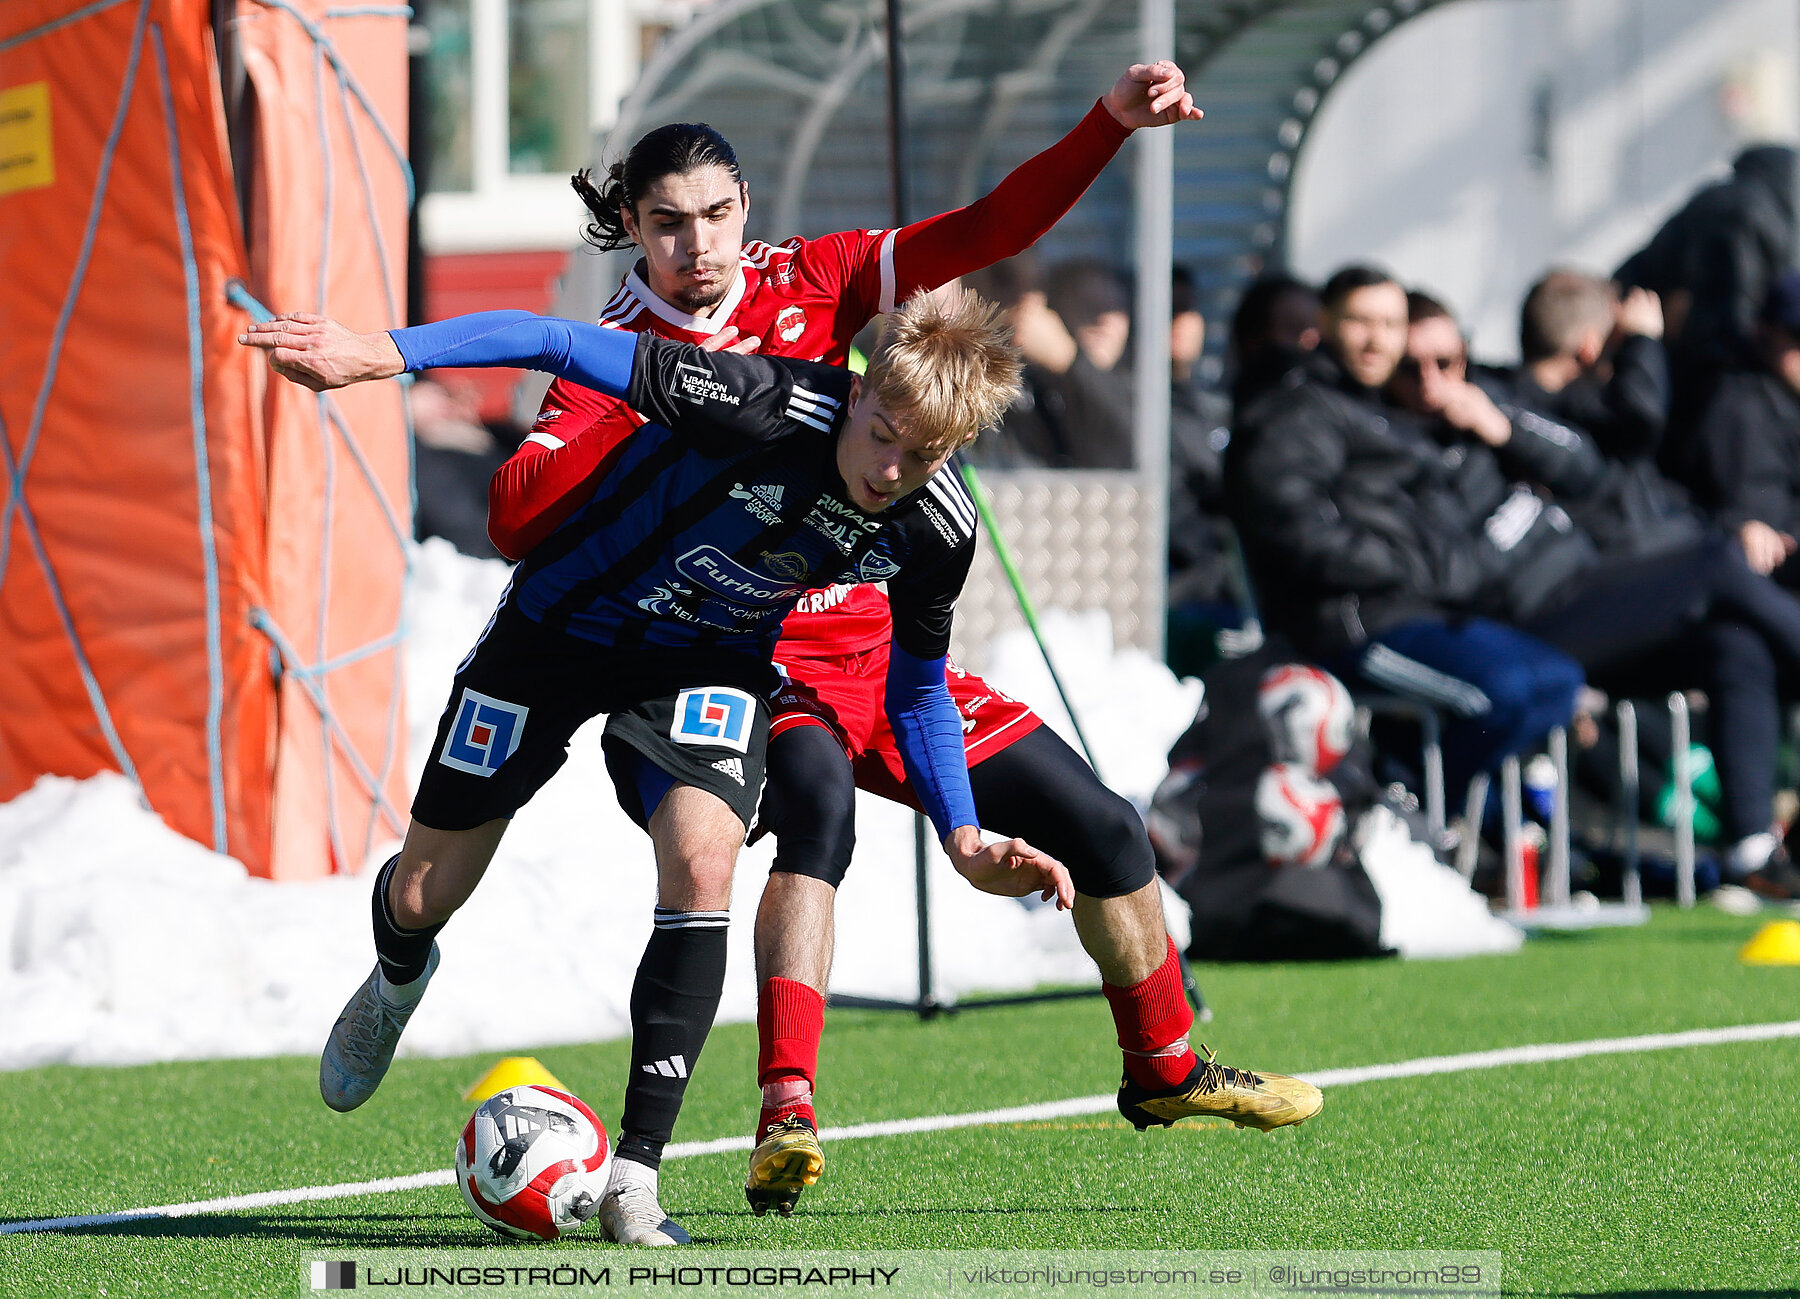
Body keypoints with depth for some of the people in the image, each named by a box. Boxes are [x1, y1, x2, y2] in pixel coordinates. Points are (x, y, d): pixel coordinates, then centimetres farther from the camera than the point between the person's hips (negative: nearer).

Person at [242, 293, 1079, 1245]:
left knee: (701, 862, -27)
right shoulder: (764, 407, -35)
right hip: (561, 626, -2)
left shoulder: (931, 537, -17)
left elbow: (917, 690, 3)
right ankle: (397, 984, 49)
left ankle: (632, 1178, -19)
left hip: (708, 664, 2)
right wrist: (379, 353, -45)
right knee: (421, 897, 6)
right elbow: (559, 345, -36)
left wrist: (966, 842, -8)